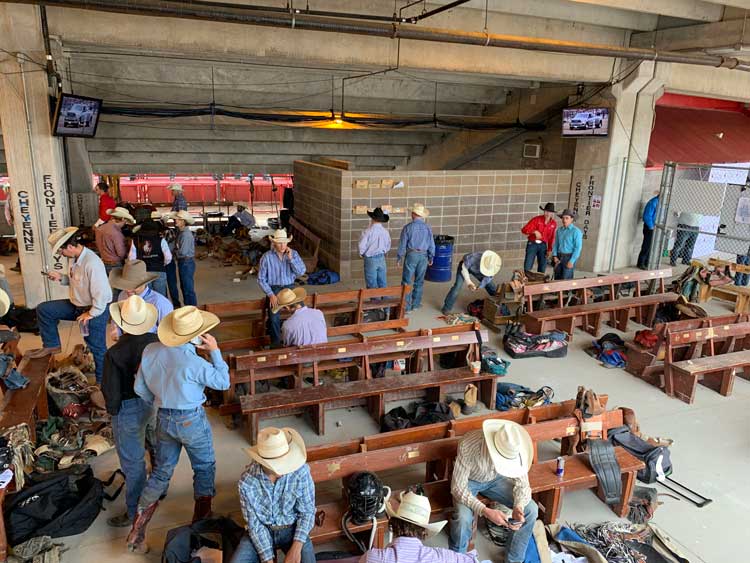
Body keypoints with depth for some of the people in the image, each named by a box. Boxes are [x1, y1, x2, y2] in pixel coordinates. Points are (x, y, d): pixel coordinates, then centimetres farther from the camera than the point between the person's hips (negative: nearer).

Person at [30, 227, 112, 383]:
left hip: (96, 309, -9)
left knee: (97, 347, 4)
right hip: (77, 305, 9)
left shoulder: (92, 263, -30)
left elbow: (101, 294, -28)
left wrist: (91, 314, -18)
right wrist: (61, 278, -2)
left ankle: (102, 381, 23)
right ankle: (51, 345, 23)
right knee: (43, 309, 8)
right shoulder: (73, 258, -1)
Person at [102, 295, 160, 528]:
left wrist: (112, 410, 3)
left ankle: (135, 511, 25)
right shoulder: (157, 342, -16)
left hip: (128, 410, -5)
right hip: (156, 403, 5)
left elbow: (111, 391, -17)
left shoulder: (114, 353, -27)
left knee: (132, 461, 10)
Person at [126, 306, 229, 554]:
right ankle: (201, 522, 29)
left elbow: (140, 388, 3)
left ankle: (137, 531, 22)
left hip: (164, 419, 6)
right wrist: (215, 351, -8)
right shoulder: (193, 363, -28)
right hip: (191, 421, -5)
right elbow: (223, 382, -13)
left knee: (161, 471, 21)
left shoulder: (150, 350, -9)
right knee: (204, 467, 18)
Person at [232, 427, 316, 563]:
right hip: (261, 530, 1)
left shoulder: (300, 471, -23)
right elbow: (254, 523, -12)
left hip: (292, 528, -1)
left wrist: (296, 548, -23)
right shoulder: (247, 481, -21)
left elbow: (307, 512, -12)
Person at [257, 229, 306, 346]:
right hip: (274, 289, -2)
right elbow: (261, 279, -2)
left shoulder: (294, 254, 3)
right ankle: (276, 344, -7)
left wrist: (291, 258, -16)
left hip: (290, 287, 2)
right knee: (274, 318, -27)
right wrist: (271, 295, -13)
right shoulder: (267, 257, -4)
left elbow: (301, 272, -5)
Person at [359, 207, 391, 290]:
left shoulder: (368, 231, -17)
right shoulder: (385, 231, -2)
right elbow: (388, 246, 9)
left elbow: (362, 246, -15)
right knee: (383, 283, 12)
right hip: (382, 259, 4)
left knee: (372, 284, 4)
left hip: (370, 259, -4)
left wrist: (362, 254, 5)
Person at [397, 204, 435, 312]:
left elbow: (402, 244, -4)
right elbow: (431, 245, 4)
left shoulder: (408, 227, -8)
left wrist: (399, 257, 6)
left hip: (411, 255, -3)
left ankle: (407, 306, 0)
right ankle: (416, 303, 20)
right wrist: (431, 257, 16)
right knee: (419, 281, 14)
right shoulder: (427, 228, 0)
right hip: (423, 256, 3)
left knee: (407, 281, 2)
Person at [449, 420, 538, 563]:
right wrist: (485, 511, -43)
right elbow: (458, 488, -32)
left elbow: (522, 484, -17)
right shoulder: (468, 446, -39)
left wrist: (519, 507, -36)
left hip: (495, 478, 3)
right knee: (463, 518, -30)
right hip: (468, 481, -3)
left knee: (531, 509, -13)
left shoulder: (514, 448, -28)